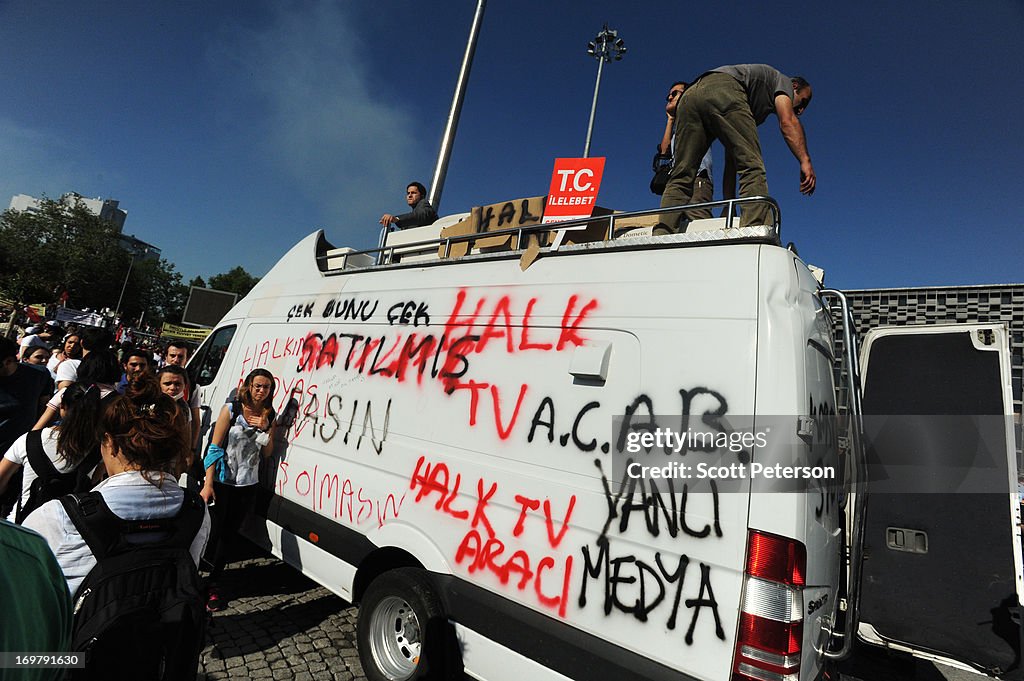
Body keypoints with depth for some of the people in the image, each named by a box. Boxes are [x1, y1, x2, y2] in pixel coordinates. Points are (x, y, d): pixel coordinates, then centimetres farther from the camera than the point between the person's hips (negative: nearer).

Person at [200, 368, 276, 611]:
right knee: (212, 534, 0)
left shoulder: (269, 416, 2)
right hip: (222, 482, -4)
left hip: (247, 486, 4)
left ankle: (212, 584, 24)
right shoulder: (231, 409, -10)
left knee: (228, 536, 12)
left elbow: (267, 453, 4)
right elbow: (214, 447, -9)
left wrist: (266, 428, -13)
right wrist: (208, 484, -13)